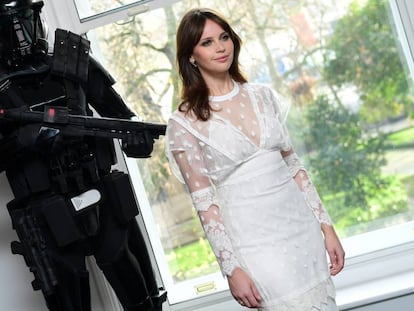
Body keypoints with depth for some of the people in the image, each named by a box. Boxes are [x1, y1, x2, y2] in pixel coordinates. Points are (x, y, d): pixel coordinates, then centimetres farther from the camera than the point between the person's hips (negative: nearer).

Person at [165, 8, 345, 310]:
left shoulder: (263, 96, 6)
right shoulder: (185, 122, -6)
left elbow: (294, 165, 10)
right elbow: (204, 201, -6)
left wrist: (326, 225, 7)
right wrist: (232, 268, -10)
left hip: (301, 225, 4)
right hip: (254, 239, -4)